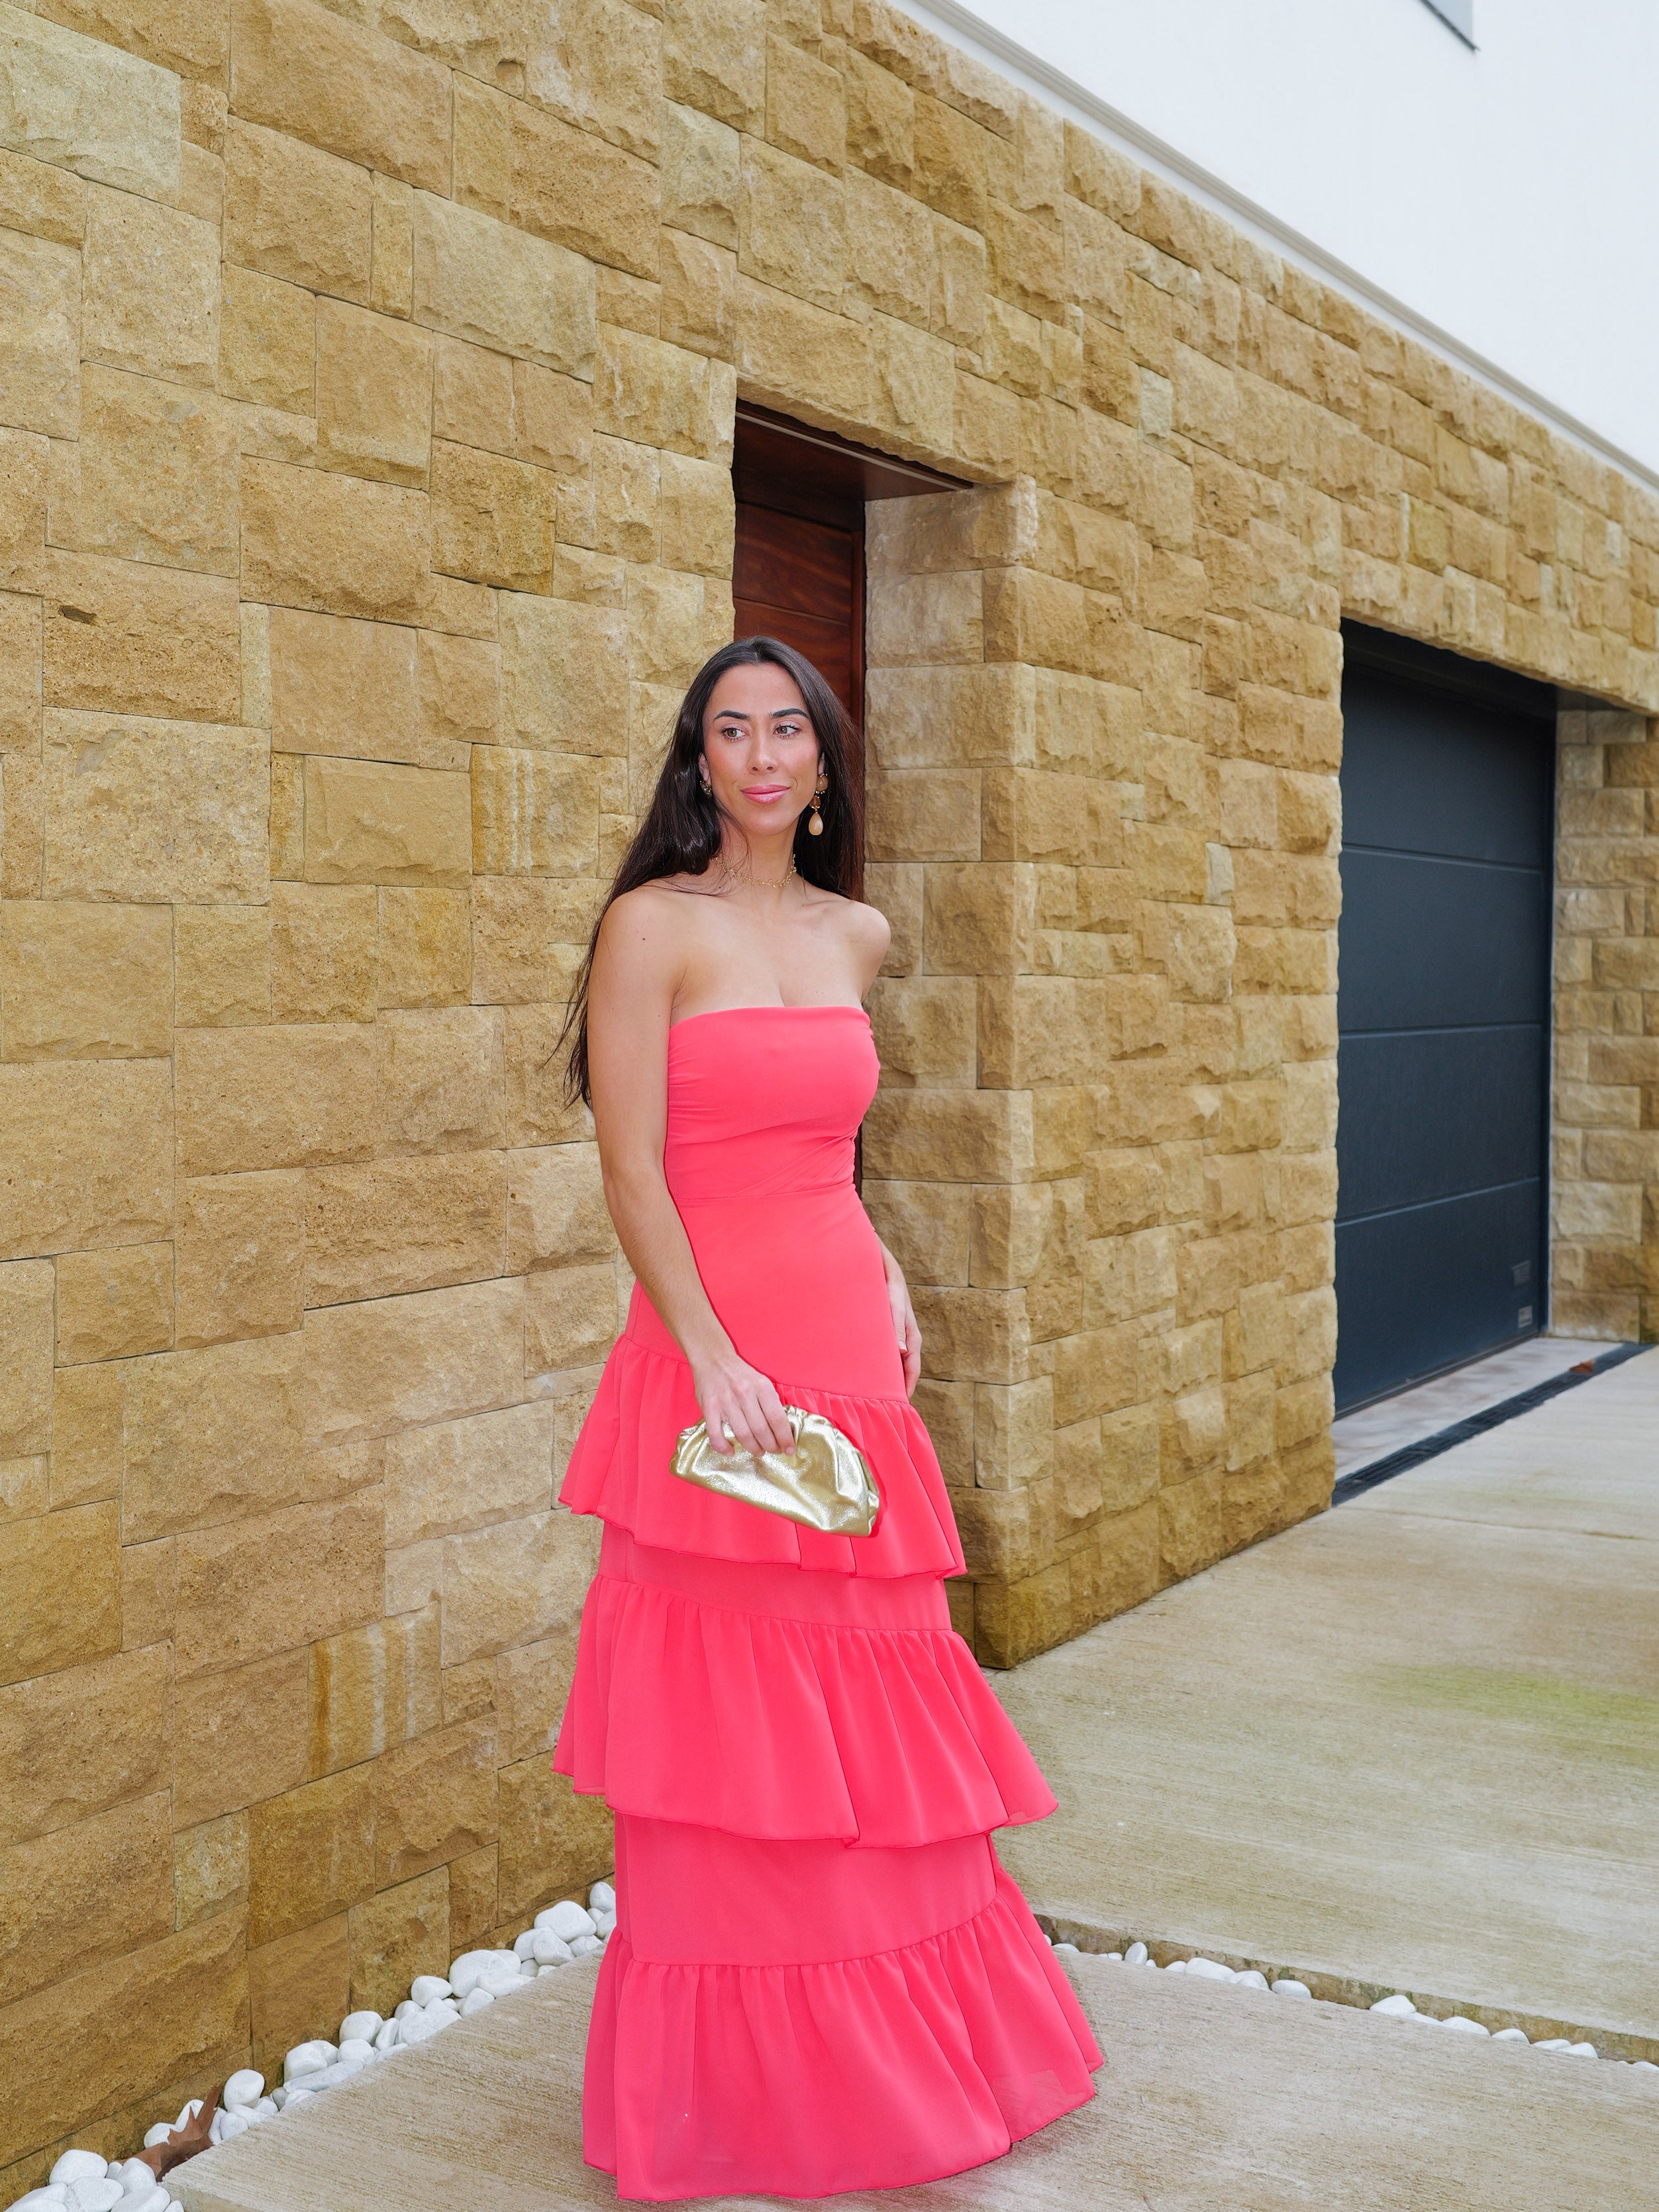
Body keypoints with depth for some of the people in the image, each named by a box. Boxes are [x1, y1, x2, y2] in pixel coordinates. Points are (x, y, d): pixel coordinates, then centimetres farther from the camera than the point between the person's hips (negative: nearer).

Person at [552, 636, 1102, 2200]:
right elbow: (632, 1167, -12)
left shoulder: (856, 938, 11)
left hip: (850, 1357, 6)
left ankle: (888, 2051, 32)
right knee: (723, 1731, 4)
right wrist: (714, 1361, -19)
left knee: (872, 1704, 14)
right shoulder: (654, 924, -7)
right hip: (714, 1356, -6)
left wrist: (884, 1272, 11)